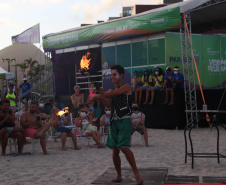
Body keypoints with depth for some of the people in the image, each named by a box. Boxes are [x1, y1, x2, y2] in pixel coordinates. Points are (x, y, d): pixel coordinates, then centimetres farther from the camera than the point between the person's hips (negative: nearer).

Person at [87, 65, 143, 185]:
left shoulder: (126, 87, -2)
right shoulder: (113, 90, 18)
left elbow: (110, 94, -11)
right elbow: (109, 105, 7)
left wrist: (94, 97, -6)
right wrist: (102, 96, -9)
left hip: (124, 120, -7)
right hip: (114, 121, 7)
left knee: (123, 147, -20)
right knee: (115, 150, 4)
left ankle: (136, 171, -8)